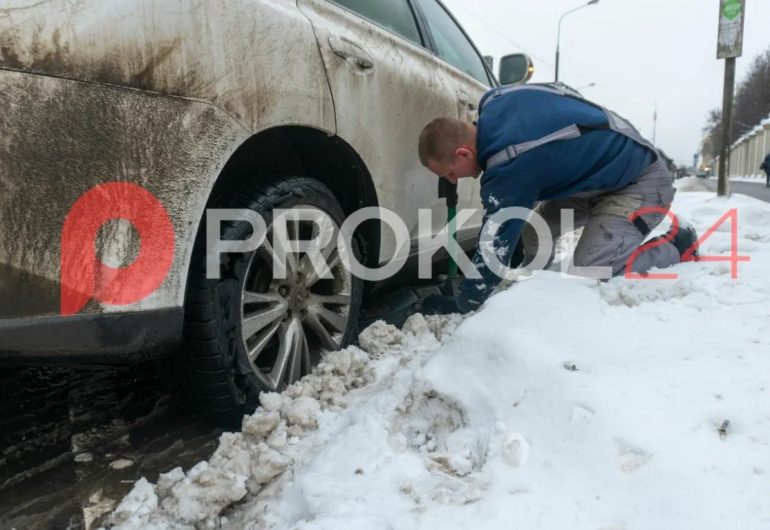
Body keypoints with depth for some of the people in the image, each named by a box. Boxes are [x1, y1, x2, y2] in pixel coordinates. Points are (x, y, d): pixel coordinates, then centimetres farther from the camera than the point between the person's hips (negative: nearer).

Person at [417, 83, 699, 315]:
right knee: (532, 229, 2)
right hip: (612, 167, 10)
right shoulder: (494, 101, -9)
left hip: (643, 182, -10)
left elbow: (495, 249, -29)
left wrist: (459, 306, -16)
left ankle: (677, 251, 1)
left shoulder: (511, 167, -34)